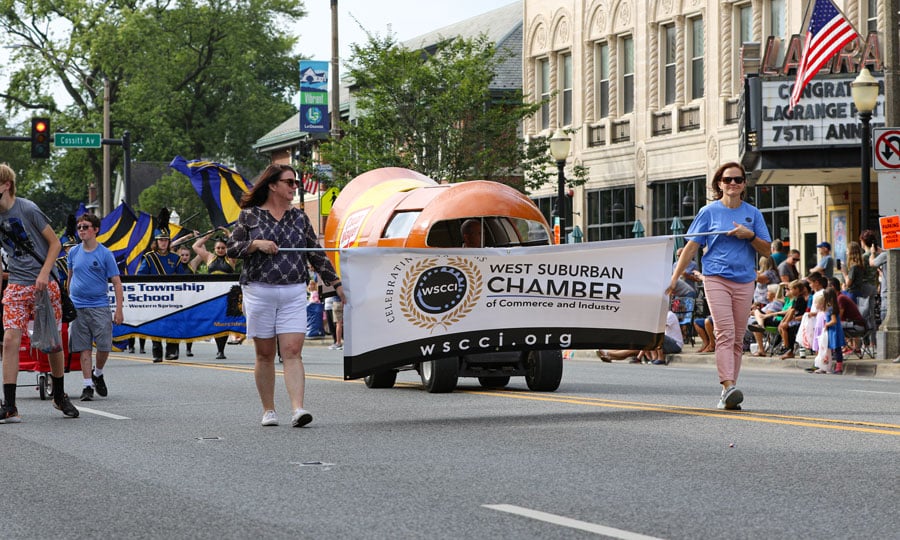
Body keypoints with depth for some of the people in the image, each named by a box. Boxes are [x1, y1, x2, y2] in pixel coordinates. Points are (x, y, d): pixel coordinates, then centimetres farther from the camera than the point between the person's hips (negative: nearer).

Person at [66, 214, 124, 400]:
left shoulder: (105, 254, -3)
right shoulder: (74, 252, 7)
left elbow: (116, 282, -3)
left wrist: (119, 310, -9)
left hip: (100, 307, -2)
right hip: (77, 308, 2)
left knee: (104, 347, -6)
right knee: (84, 349, 1)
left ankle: (98, 374, 21)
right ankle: (88, 386, 6)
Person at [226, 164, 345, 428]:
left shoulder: (299, 217, 12)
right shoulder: (250, 215, 4)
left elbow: (316, 254, 16)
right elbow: (231, 248, 3)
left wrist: (336, 283, 13)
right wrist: (257, 244, -14)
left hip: (294, 294, 1)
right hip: (260, 292, -1)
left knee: (293, 352, -10)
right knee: (265, 355, 5)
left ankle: (297, 409, -19)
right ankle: (268, 411, 15)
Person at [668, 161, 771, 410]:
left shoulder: (753, 213, 10)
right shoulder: (709, 212, 4)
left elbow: (767, 250, 10)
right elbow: (691, 246, 4)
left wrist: (750, 236, -9)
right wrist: (674, 278, -1)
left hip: (744, 281, 3)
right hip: (716, 278, -3)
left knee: (737, 338, 2)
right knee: (725, 332, -17)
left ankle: (727, 394, 6)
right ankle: (729, 387, -28)